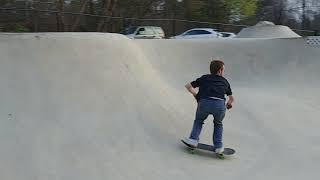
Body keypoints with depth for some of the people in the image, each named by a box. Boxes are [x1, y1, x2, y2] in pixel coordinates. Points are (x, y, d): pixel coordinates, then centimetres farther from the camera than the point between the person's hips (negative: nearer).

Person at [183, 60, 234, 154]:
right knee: (218, 124, 29)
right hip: (219, 104, 0)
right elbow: (231, 98, 35)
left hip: (204, 103, 0)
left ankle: (193, 139, 14)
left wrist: (195, 94, 39)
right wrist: (229, 104, 55)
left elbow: (188, 86, 27)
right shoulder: (224, 81, 27)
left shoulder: (204, 78, 25)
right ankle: (218, 146, 22)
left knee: (198, 121, 29)